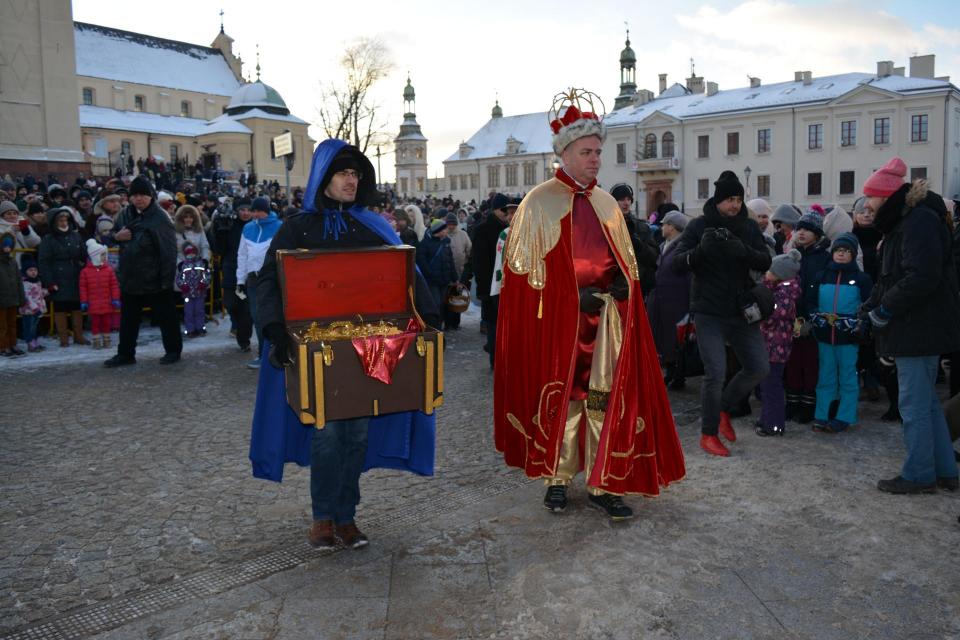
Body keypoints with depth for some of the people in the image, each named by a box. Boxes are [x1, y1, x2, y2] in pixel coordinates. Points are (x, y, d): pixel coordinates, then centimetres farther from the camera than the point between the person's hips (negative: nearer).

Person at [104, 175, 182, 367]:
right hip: (130, 278, 7)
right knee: (128, 318, 14)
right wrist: (117, 236, -5)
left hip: (155, 279, -7)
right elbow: (111, 235, 21)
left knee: (165, 316, 7)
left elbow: (168, 250, -18)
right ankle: (125, 354, 25)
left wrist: (167, 278, -21)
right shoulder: (125, 214, 7)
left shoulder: (160, 218, -15)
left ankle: (173, 350, 21)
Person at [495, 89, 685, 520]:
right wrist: (575, 295, -12)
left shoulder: (607, 204, 13)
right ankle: (557, 479, 18)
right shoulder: (539, 203, -2)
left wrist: (618, 287, -2)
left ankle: (601, 485, 10)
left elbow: (625, 263, 18)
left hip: (605, 315, 4)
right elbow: (524, 267, -6)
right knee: (561, 396, 3)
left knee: (605, 397, 2)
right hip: (558, 317, -4)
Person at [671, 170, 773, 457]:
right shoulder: (699, 226, -5)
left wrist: (744, 251, -27)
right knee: (715, 373, -9)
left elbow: (765, 262, -6)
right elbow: (678, 264, -13)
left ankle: (723, 408, 31)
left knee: (759, 368, 7)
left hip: (742, 311, 5)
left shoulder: (748, 227, 5)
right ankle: (708, 434, 10)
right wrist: (701, 249, -32)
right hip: (710, 313, -4)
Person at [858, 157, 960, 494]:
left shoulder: (920, 221, -16)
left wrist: (883, 310, -17)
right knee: (926, 401, 16)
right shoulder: (902, 222, 16)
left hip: (921, 327, -11)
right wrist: (867, 309, 7)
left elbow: (922, 278, -25)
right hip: (915, 327, 11)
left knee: (914, 404, -2)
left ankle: (919, 475, 9)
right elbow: (889, 278, 19)